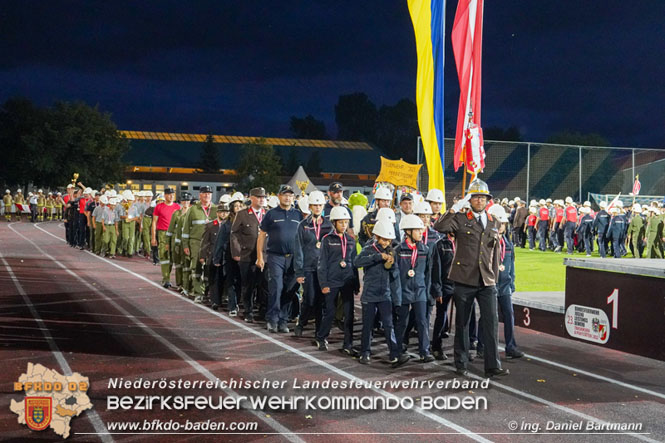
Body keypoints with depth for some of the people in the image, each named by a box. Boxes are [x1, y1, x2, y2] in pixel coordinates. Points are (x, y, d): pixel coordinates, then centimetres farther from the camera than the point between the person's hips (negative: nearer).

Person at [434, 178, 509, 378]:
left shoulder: (494, 223, 13)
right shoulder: (461, 220, 0)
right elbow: (439, 227, -20)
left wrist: (495, 276, 16)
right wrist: (456, 207, -20)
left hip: (487, 282, 3)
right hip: (464, 279, -3)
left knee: (491, 322, -5)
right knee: (462, 323, 7)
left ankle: (493, 366, 1)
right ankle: (461, 364, 19)